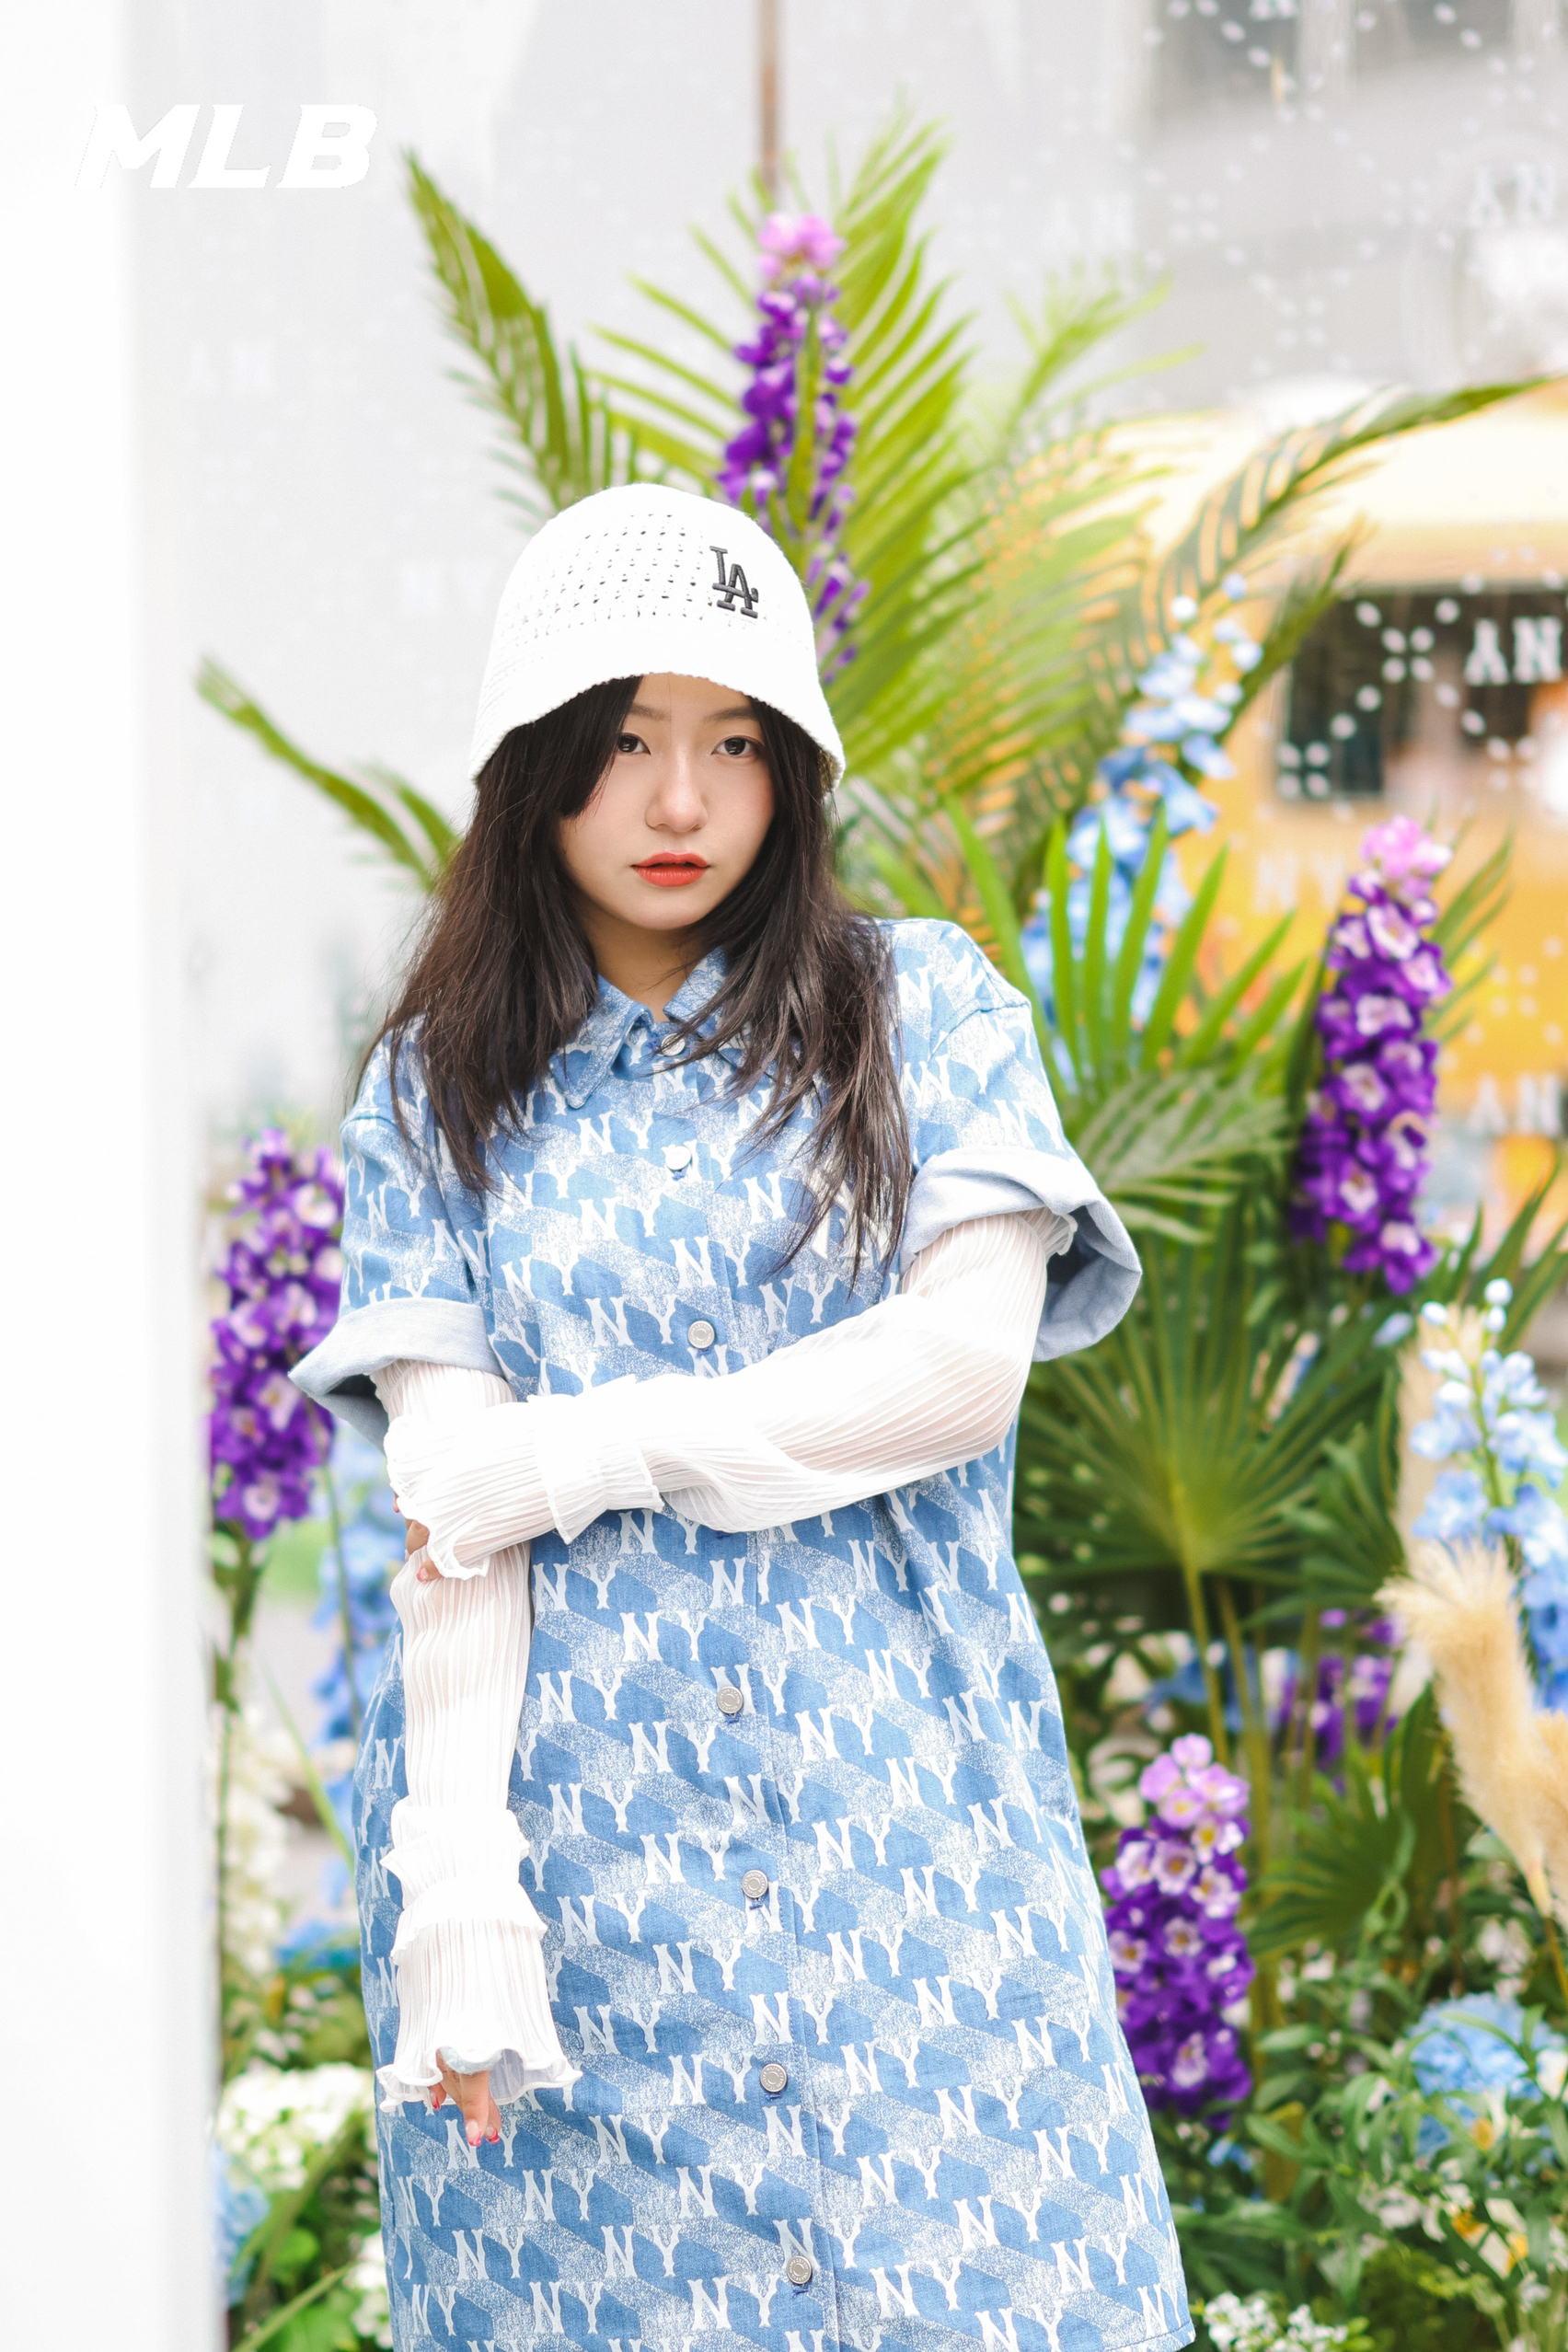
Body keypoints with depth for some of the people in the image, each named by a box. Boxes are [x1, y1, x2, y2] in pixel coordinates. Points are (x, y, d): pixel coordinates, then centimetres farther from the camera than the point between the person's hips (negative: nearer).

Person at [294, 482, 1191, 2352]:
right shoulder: (440, 1089, 9)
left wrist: (578, 1457, -7)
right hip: (572, 1819, 1)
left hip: (895, 1790, 0)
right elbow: (449, 1498, -1)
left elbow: (967, 1366, -6)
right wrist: (453, 1885, -12)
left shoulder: (919, 1009, 8)